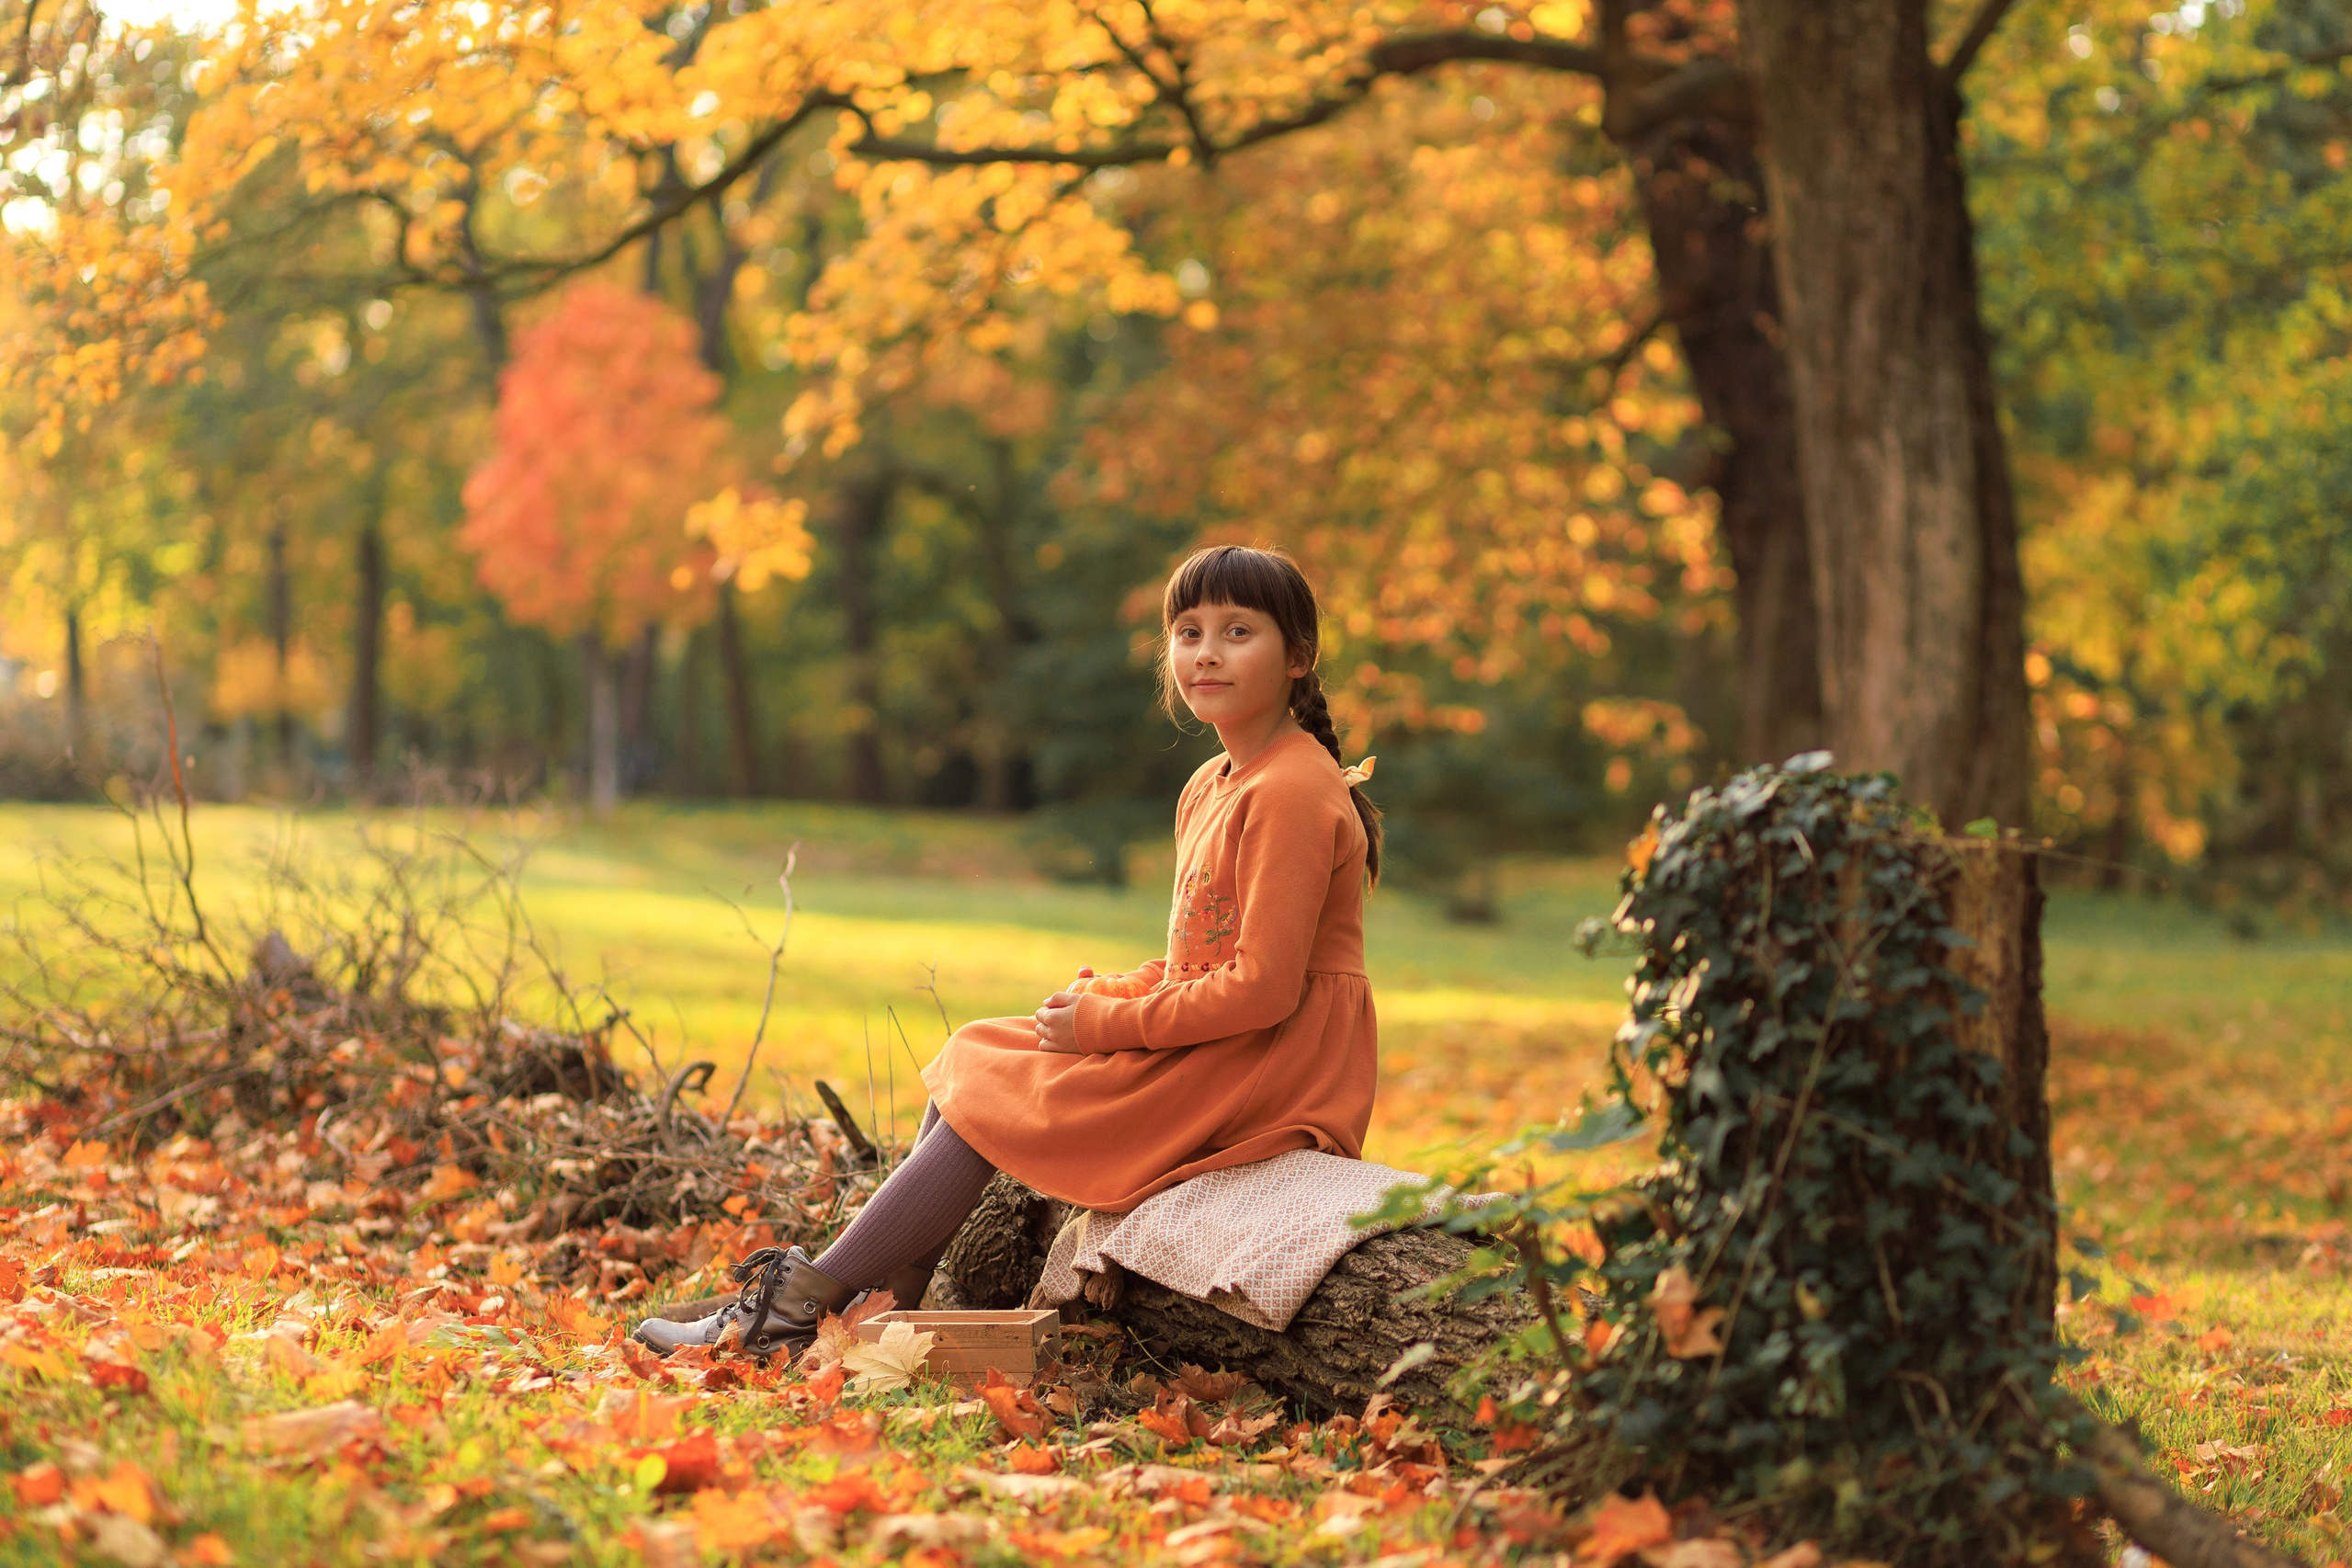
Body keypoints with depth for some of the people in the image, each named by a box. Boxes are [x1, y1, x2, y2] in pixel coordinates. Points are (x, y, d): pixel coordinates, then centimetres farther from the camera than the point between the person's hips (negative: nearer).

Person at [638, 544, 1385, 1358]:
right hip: (1214, 1043, 10)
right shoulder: (1210, 788, 14)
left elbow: (1263, 987, -23)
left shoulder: (1290, 794, -18)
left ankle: (797, 1306, -6)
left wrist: (1105, 1024, -15)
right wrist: (1106, 994, 0)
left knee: (998, 1098, -11)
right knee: (973, 1058, 6)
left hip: (1264, 1068, -10)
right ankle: (893, 1297, -2)